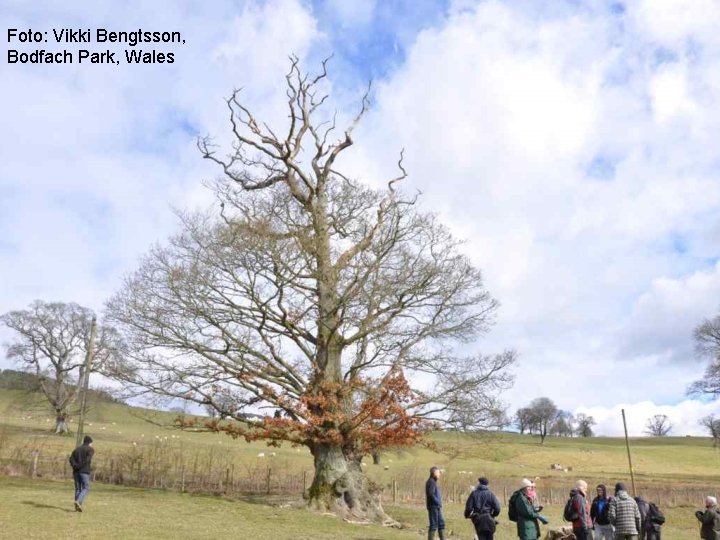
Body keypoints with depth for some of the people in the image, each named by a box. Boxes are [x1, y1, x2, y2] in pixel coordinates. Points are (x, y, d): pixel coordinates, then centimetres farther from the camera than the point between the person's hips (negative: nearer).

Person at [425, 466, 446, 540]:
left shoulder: (434, 482, 15)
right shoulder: (431, 482, -15)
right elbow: (431, 494, -25)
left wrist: (439, 504, 10)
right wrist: (438, 502, -17)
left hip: (437, 507, 10)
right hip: (433, 507, -10)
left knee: (441, 524, 13)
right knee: (433, 525, -5)